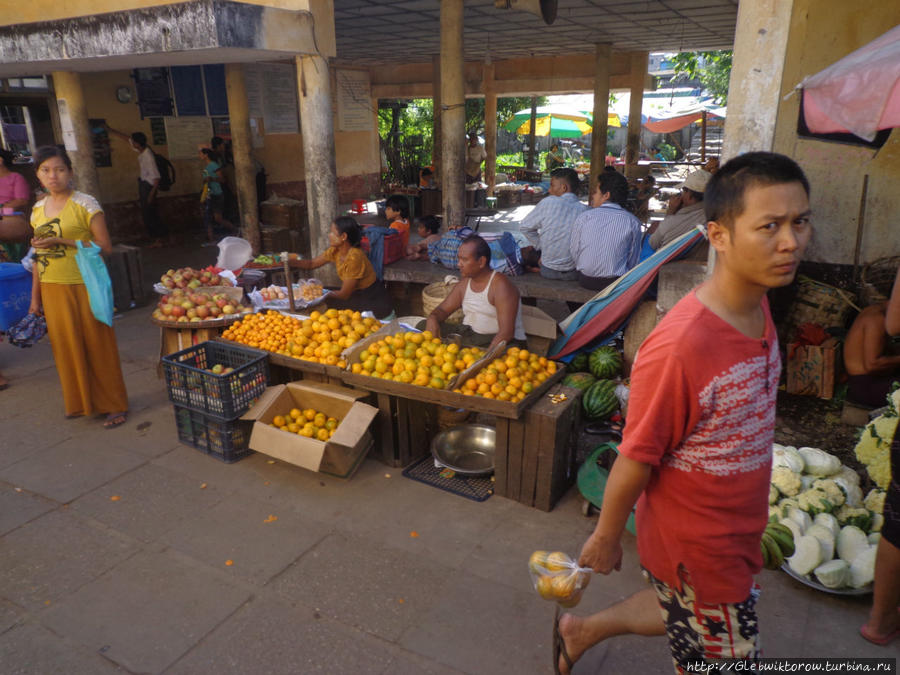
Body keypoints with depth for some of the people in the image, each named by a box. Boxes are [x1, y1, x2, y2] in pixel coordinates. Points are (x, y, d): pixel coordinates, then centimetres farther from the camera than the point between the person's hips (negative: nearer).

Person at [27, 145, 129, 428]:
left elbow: (104, 246, -12)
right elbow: (39, 256, 15)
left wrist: (61, 240, -20)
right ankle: (80, 402, 27)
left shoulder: (85, 204, -6)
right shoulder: (38, 210, 11)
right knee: (66, 347, 11)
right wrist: (35, 297, 14)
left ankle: (114, 405, 12)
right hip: (53, 289, 5)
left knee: (98, 346, 0)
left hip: (85, 287, -5)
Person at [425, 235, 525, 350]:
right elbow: (442, 309, 15)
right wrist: (432, 318, -11)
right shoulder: (464, 285, 8)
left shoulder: (501, 286, -17)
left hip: (498, 342, -8)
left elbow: (506, 333, -24)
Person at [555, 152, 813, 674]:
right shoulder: (682, 345, -33)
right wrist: (606, 539, -10)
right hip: (694, 550, -7)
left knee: (681, 615, 29)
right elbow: (636, 459, -22)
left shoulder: (759, 306, -6)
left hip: (736, 537, 8)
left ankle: (581, 630, 50)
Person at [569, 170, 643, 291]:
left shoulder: (583, 218, -5)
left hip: (585, 281, 1)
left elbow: (574, 253, 1)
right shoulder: (633, 222, -4)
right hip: (616, 284, -1)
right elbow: (633, 260, 1)